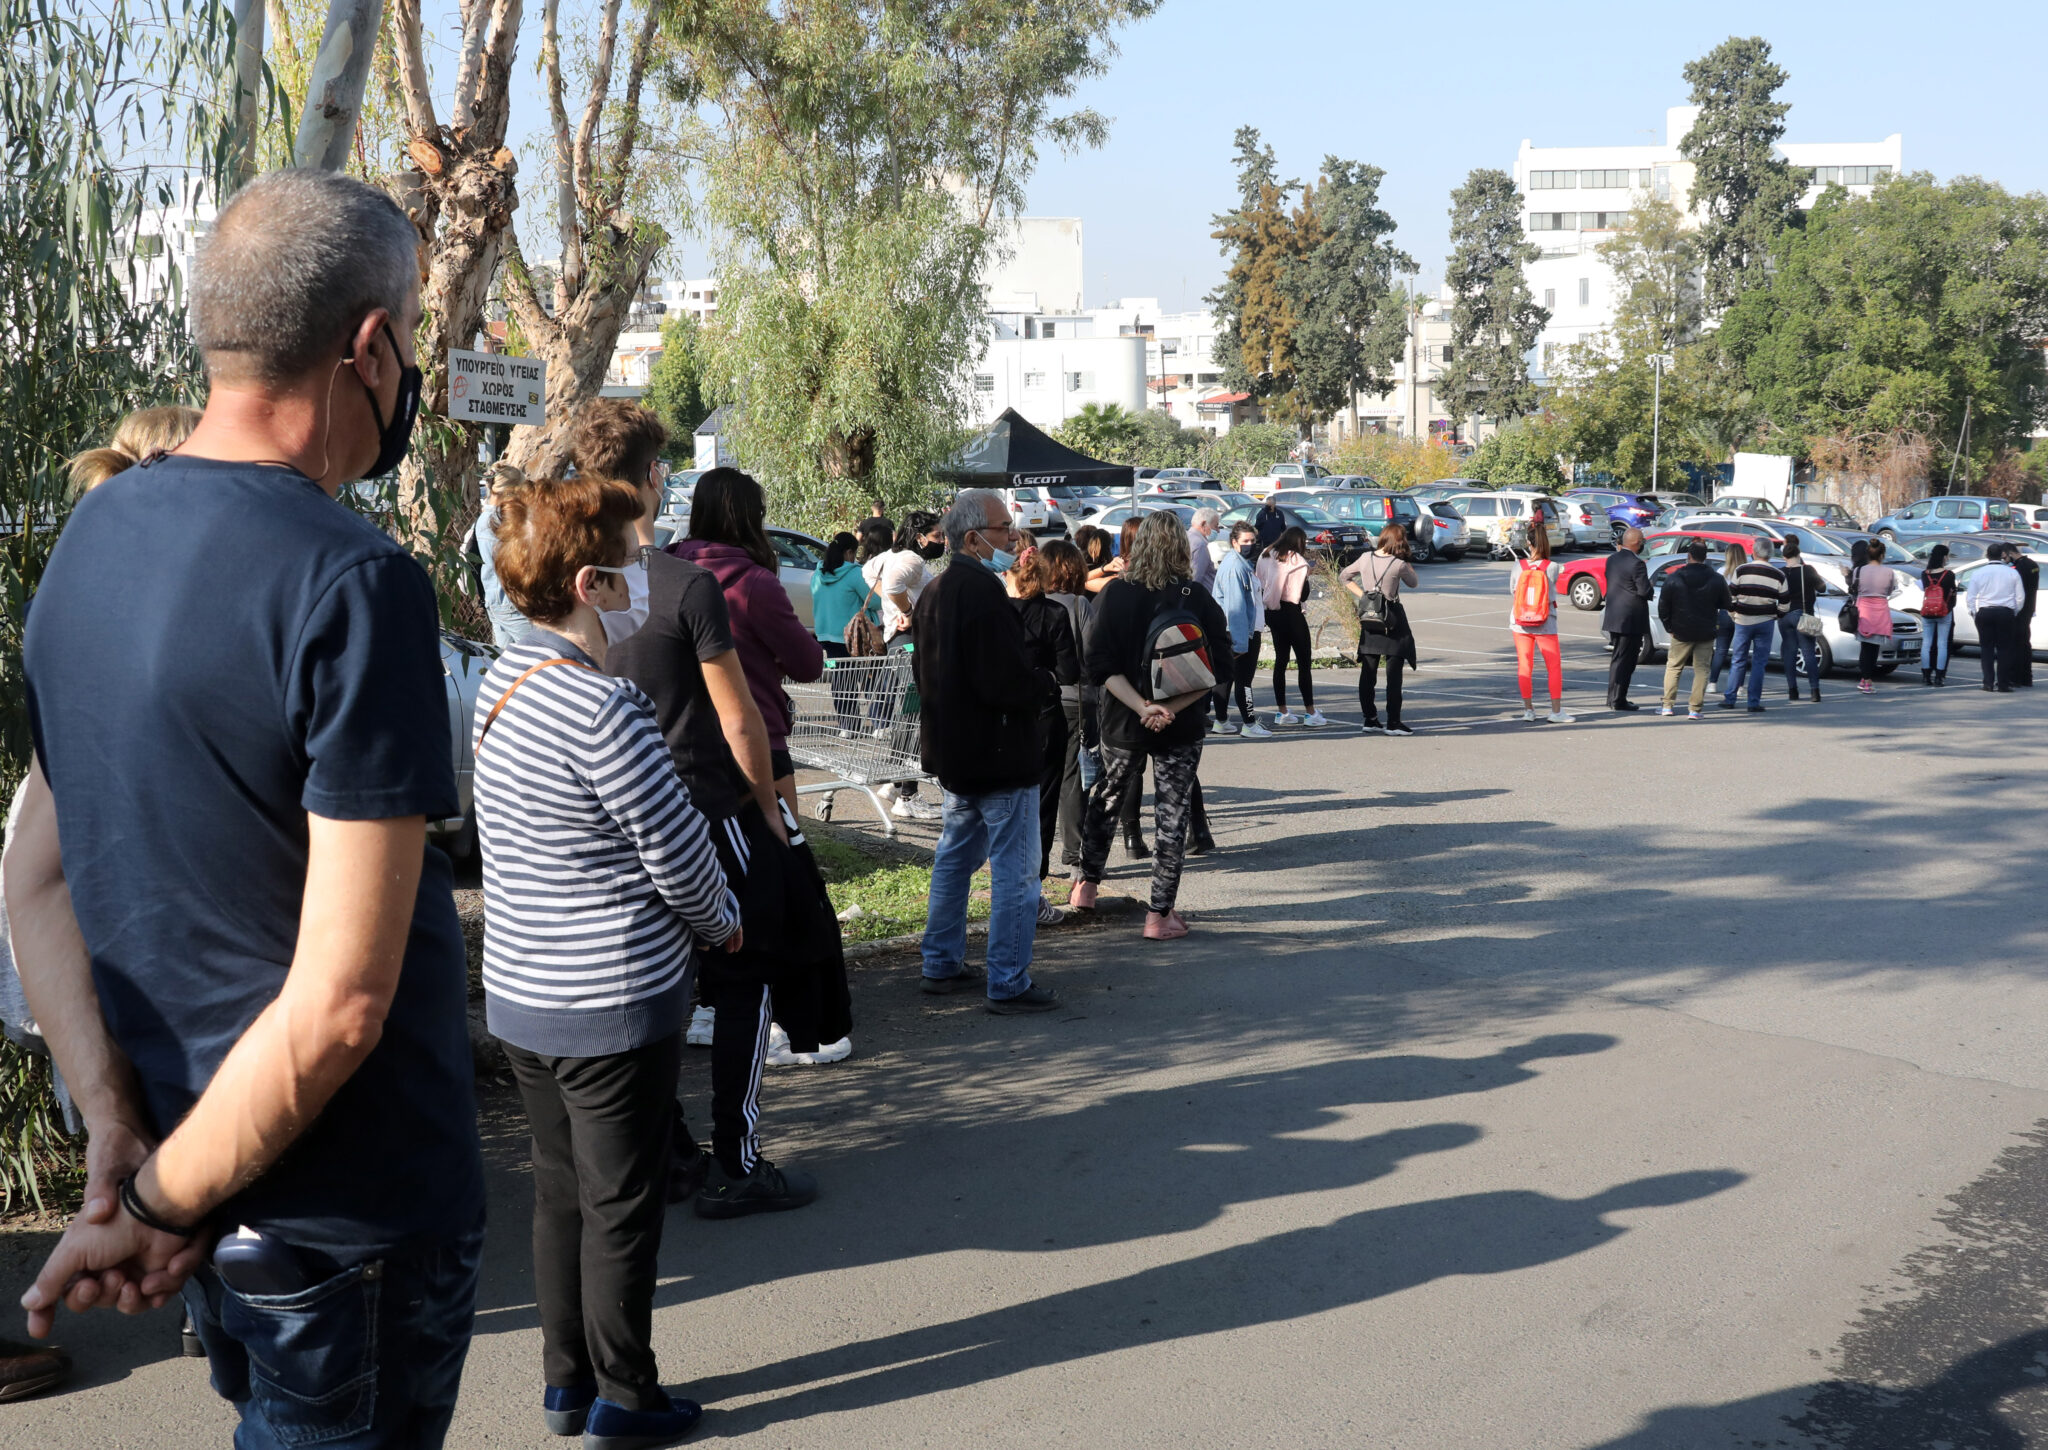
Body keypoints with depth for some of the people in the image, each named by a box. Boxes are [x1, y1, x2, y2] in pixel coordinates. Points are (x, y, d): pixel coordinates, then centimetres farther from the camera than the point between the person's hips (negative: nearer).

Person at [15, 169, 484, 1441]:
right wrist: (156, 1202, -13)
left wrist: (124, 1139, 0)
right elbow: (343, 1000, -26)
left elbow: (36, 879, 6)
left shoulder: (93, 537, 3)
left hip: (188, 1160, 7)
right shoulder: (356, 586, -23)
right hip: (348, 1212, -7)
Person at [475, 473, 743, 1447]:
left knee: (559, 1189, 18)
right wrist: (721, 923, 4)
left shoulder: (501, 680, 4)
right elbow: (677, 853, -17)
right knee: (621, 1204, 7)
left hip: (519, 990, 8)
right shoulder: (606, 709, -24)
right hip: (613, 999, -8)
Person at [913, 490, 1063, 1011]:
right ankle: (1008, 983, 1)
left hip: (955, 752, 10)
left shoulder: (936, 592, 10)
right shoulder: (984, 592, -21)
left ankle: (941, 964, 28)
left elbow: (923, 671, 20)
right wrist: (1050, 684, -7)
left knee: (955, 858, 20)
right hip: (999, 753, -10)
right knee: (1014, 871, -3)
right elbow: (1010, 680, -26)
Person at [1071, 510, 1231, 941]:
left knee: (1104, 799, 24)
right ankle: (1160, 916, 7)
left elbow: (1102, 667, -13)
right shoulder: (1197, 599, -8)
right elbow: (1215, 670, -14)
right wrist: (1170, 708, -19)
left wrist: (1143, 707, -19)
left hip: (1123, 723, 2)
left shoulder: (1114, 595, -7)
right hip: (1181, 728, -1)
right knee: (1172, 815, 7)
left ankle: (1087, 885, 32)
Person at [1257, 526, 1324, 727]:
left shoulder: (1266, 557, 7)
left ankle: (1282, 712, 16)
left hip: (1271, 612, 7)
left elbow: (1261, 584, 7)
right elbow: (1301, 595, -17)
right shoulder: (1298, 562, -13)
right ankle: (1310, 713, 0)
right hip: (1291, 613, -7)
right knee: (1303, 662, 0)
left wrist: (1271, 601, 7)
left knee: (1280, 660, 13)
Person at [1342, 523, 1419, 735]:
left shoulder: (1365, 558, 0)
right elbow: (1413, 583, 6)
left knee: (1368, 671, 9)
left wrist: (1362, 594, 7)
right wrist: (1406, 562, 8)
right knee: (1394, 673, -2)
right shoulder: (1399, 564, -12)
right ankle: (1393, 723, -3)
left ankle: (1370, 719, 14)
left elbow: (1344, 577, 12)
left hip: (1369, 619, 5)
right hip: (1393, 620, -5)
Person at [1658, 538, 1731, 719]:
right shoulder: (1717, 579, -5)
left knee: (1673, 667, 13)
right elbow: (1725, 605, 4)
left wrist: (1669, 626, 6)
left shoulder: (1673, 578, -7)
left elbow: (1663, 606, -4)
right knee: (1701, 670, 3)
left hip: (1681, 631, 0)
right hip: (1706, 633, 0)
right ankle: (1695, 709, -3)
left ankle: (1668, 705, 10)